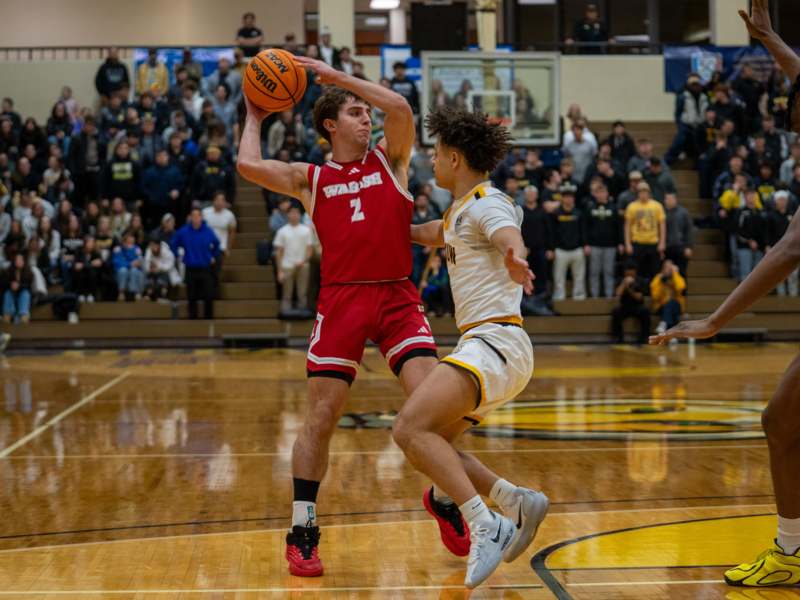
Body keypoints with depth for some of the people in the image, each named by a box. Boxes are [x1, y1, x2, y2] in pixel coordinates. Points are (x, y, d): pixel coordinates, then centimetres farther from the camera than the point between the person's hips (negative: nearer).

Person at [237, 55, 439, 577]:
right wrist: (254, 117, 12)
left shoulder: (391, 159, 11)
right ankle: (302, 532, 8)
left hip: (398, 295, 0)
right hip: (342, 299, 0)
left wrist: (335, 75, -3)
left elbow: (400, 108, -7)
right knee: (321, 418, -2)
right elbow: (249, 166, -4)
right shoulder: (310, 179, 11)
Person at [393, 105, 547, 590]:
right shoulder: (462, 209, 20)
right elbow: (432, 235, 42)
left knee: (411, 428, -25)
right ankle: (516, 502, 10)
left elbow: (509, 236, -33)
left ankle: (488, 527, -27)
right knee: (427, 441, 12)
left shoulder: (486, 203, -9)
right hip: (486, 348, 10)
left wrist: (515, 259, -55)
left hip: (495, 345, -10)